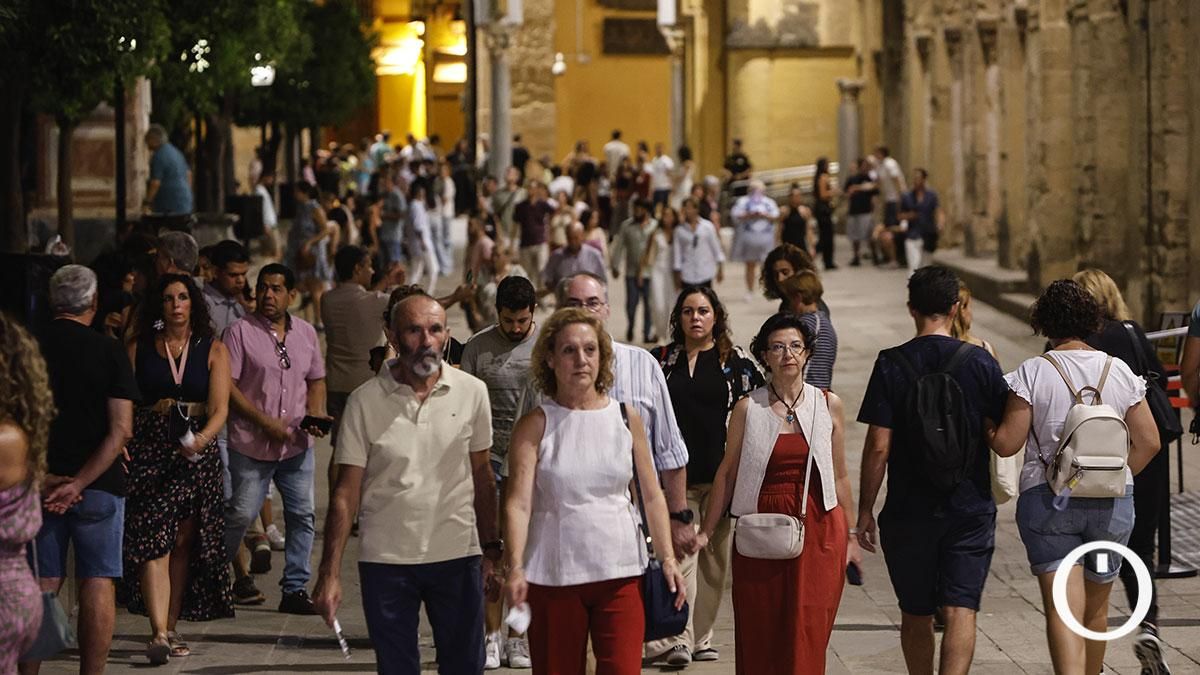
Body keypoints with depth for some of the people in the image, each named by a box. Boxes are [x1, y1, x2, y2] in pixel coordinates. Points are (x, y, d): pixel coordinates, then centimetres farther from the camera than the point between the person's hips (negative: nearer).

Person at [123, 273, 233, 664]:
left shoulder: (212, 350, 5)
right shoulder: (138, 347, 6)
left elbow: (220, 408, -4)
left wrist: (204, 437, -24)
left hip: (196, 451, 1)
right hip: (148, 447, -1)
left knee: (184, 542, 5)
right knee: (152, 539, -12)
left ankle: (171, 628, 16)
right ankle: (158, 633, -20)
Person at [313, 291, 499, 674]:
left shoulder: (472, 392, 0)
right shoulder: (366, 401, -4)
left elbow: (482, 477, 9)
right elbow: (346, 492, -3)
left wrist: (491, 550, 7)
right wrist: (330, 573, -7)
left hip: (458, 556, 1)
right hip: (385, 560, -1)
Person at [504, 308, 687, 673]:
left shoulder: (626, 418, 6)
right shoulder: (535, 426, -2)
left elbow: (652, 496, 10)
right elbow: (518, 503, -10)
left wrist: (668, 558, 2)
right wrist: (515, 569, -23)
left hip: (620, 572, 1)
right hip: (554, 575, -1)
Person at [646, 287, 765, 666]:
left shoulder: (736, 361, 6)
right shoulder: (661, 359, 8)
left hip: (720, 473, 1)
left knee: (715, 557, 6)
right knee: (680, 554, -11)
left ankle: (701, 637, 15)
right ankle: (676, 639, -14)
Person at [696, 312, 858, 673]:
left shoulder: (828, 405, 5)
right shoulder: (748, 408, 2)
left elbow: (839, 476, 10)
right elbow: (727, 472, 7)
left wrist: (849, 536, 11)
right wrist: (707, 531, 5)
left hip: (819, 530, 0)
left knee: (808, 635, -4)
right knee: (758, 638, 2)